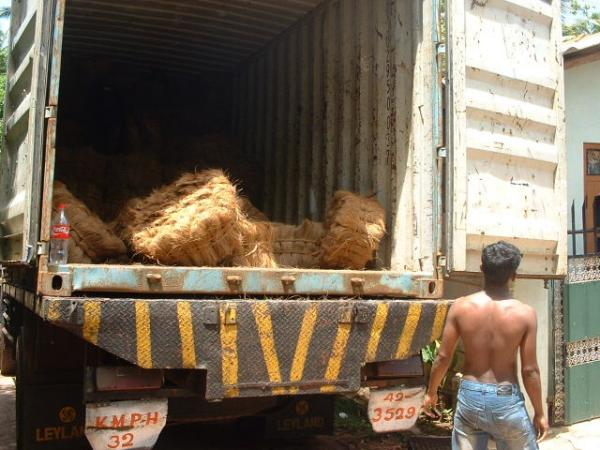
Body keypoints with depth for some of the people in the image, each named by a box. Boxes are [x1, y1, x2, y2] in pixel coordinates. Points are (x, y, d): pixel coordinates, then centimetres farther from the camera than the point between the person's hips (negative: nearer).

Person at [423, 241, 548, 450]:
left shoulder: (461, 307, -9)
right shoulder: (525, 314, -13)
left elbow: (443, 357, -3)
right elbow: (529, 370, -9)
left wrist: (431, 392, 12)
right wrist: (539, 412, 5)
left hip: (469, 396, 2)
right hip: (506, 400, -2)